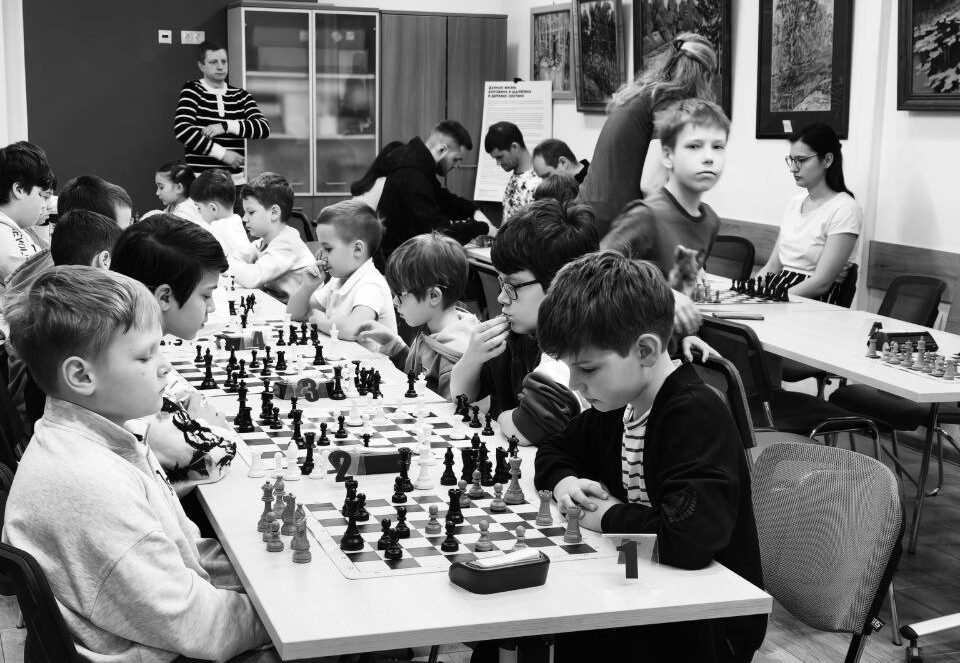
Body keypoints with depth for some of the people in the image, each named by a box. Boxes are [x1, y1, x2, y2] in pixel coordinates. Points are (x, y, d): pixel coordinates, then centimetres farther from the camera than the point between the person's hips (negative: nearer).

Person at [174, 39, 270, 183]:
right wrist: (222, 153, -14)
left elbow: (264, 127, 0)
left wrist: (226, 126, -13)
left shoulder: (241, 96, 12)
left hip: (236, 179, 3)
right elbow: (181, 129, -12)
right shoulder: (192, 91, 3)